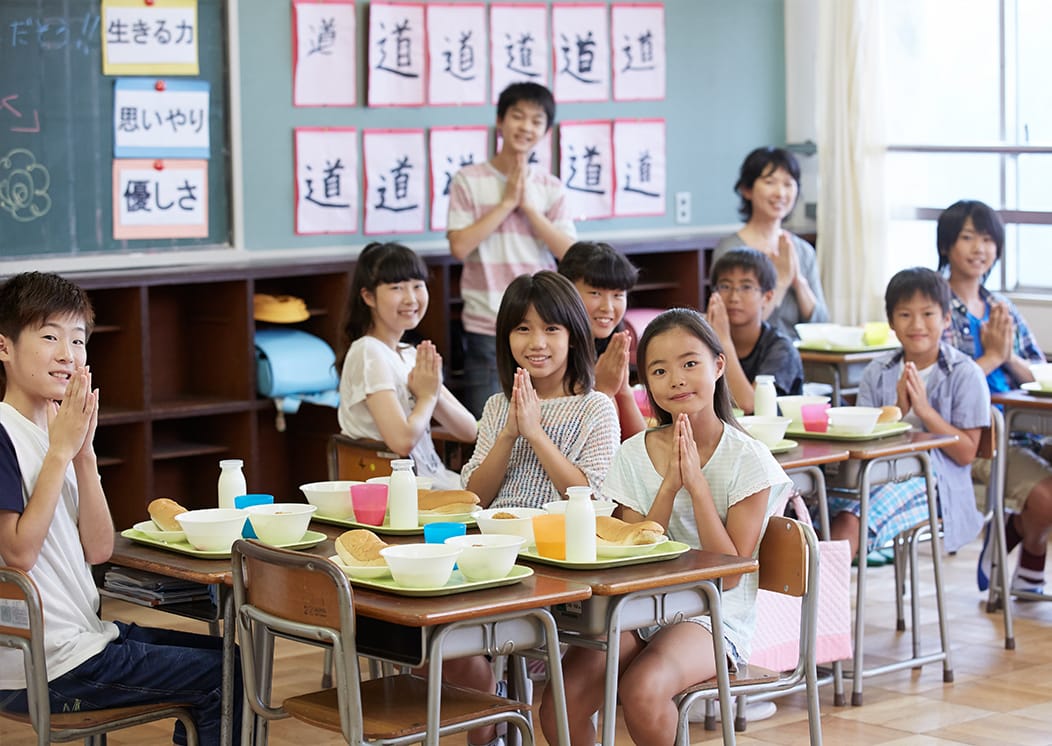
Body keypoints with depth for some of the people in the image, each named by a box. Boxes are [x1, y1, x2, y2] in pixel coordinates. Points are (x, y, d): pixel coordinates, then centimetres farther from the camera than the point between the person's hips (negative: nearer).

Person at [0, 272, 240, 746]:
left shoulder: (57, 430, 10)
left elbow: (98, 550, 4)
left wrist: (84, 451, -6)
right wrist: (61, 450, -18)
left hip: (84, 633, 9)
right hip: (43, 670, -9)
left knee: (226, 659, 20)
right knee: (229, 677, -6)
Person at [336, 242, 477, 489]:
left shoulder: (411, 355, 14)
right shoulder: (369, 352, -10)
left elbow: (469, 431, 10)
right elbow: (402, 440, -22)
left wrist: (435, 395, -8)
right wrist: (428, 396, -4)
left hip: (433, 477, 8)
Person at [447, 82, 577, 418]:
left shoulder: (550, 188, 7)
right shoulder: (469, 180, 0)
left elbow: (569, 251, -3)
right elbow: (460, 246, -11)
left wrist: (528, 205, -8)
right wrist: (506, 203, -9)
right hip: (486, 325, -2)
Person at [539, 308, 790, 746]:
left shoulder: (748, 460, -6)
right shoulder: (634, 456, 4)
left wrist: (697, 483, -17)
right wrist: (668, 487, -12)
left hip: (713, 617, -3)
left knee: (642, 690, -34)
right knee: (561, 703, -24)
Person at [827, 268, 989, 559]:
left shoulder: (965, 374, 1)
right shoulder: (877, 372, 12)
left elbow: (966, 453, -4)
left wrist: (924, 409, -13)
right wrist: (898, 409, -8)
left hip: (932, 481, -4)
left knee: (851, 520, -33)